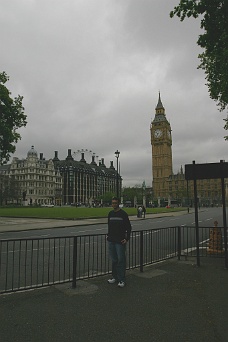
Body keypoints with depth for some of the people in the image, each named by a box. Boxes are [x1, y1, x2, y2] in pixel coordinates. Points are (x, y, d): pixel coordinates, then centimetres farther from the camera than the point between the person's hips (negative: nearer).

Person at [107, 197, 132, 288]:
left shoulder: (123, 214, -7)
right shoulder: (110, 213, 9)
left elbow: (128, 227, -5)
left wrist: (127, 238, -10)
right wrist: (108, 235, 13)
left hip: (120, 241, -6)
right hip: (111, 241, 6)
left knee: (121, 260, -2)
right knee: (114, 260, 14)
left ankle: (122, 280, 6)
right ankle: (115, 277, 26)